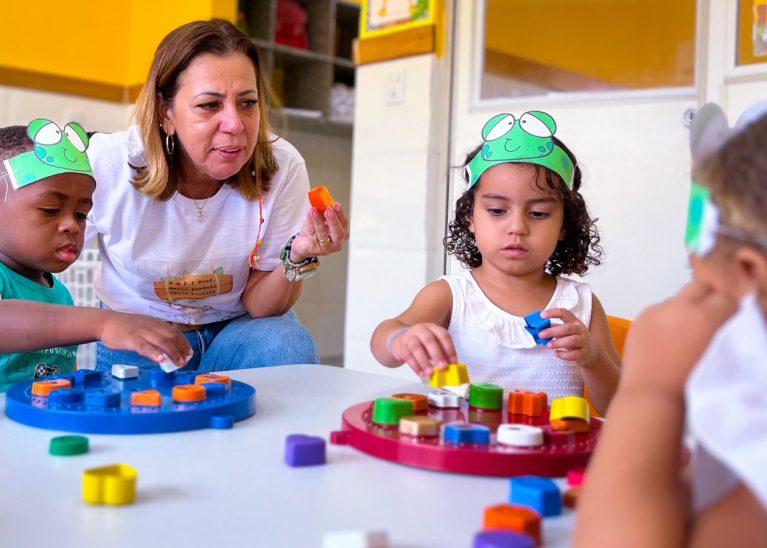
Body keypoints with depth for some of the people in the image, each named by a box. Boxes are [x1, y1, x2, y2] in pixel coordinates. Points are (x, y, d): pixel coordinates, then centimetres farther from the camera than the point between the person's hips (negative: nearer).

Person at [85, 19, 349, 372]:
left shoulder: (282, 168, -19)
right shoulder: (108, 165, -22)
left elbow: (258, 305, -13)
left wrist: (298, 258, -32)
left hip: (237, 328, 1)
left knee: (287, 349, -27)